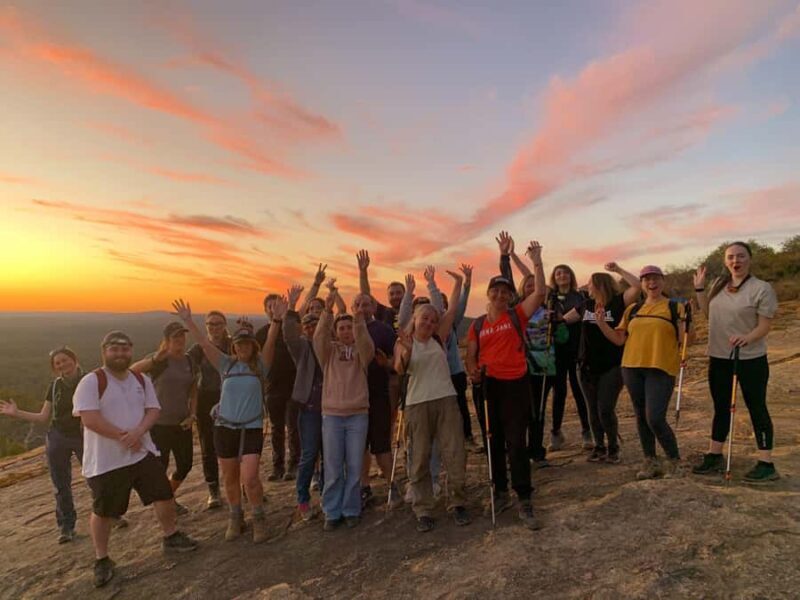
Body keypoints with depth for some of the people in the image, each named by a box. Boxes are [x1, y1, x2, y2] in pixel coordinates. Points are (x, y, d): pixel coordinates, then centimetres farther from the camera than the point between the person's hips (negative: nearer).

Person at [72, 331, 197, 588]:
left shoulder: (142, 380, 6)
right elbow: (89, 418, -21)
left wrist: (138, 432, -18)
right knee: (103, 511, 9)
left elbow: (153, 410, 2)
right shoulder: (92, 382, -13)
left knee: (164, 494, 10)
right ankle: (102, 560, 29)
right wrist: (124, 437, -19)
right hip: (105, 460, -5)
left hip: (143, 452, 5)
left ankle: (171, 537, 31)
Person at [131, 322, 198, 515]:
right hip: (160, 424, -5)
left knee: (185, 465, 12)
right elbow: (132, 370, -31)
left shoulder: (189, 361, 4)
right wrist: (156, 358, -47)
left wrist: (192, 415, 0)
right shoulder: (158, 360, -12)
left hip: (182, 424, 5)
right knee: (160, 466, 4)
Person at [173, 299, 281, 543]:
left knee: (250, 479, -9)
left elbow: (271, 342, -15)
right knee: (230, 479, 13)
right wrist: (188, 321, -10)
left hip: (252, 429, -3)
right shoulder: (227, 364, 2)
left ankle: (258, 519, 14)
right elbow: (204, 343, -3)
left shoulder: (260, 365, -2)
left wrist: (277, 321, -28)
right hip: (225, 428, 3)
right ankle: (235, 518, 34)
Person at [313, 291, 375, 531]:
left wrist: (360, 322, -36)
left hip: (358, 414, 0)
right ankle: (332, 512, 15)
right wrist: (327, 311, -29)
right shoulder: (329, 350, 6)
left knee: (354, 466, 4)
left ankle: (351, 510, 18)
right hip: (332, 414, 0)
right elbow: (319, 337, -14)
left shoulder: (361, 352, 5)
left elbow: (367, 345, -18)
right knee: (333, 468, 2)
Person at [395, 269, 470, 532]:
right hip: (417, 404, -1)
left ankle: (457, 503, 16)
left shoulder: (439, 337, 9)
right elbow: (399, 369, -12)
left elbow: (452, 310, 3)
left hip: (446, 400, 2)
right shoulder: (405, 342, 4)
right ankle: (423, 510, 14)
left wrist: (458, 283, -2)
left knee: (455, 453, 0)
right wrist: (406, 351, -30)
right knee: (420, 458, 4)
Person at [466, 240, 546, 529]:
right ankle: (501, 492, 30)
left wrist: (537, 262, -18)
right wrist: (473, 371, -11)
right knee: (495, 441, 14)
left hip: (516, 385, -3)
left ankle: (524, 501, 8)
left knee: (516, 443, -2)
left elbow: (540, 293, -13)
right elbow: (470, 356, 10)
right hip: (488, 385, 3)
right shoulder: (478, 324, 6)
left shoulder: (517, 315, 0)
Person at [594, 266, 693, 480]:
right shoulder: (633, 309, 11)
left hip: (661, 369, -4)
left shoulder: (675, 307, 1)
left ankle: (674, 460, 14)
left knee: (655, 418, -11)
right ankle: (650, 461, 25)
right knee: (641, 417, 11)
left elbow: (685, 340, -3)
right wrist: (601, 323, -1)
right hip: (632, 368, 4)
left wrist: (683, 323, -21)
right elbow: (619, 339, 11)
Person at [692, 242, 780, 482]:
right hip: (719, 357, 6)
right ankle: (714, 456, 26)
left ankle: (766, 464, 12)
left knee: (756, 408, 2)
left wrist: (747, 338, -32)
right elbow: (708, 313, 16)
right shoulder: (718, 284, 6)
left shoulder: (762, 288, -11)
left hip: (751, 359, -6)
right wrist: (699, 288, 8)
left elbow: (764, 326, -13)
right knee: (721, 407, 15)